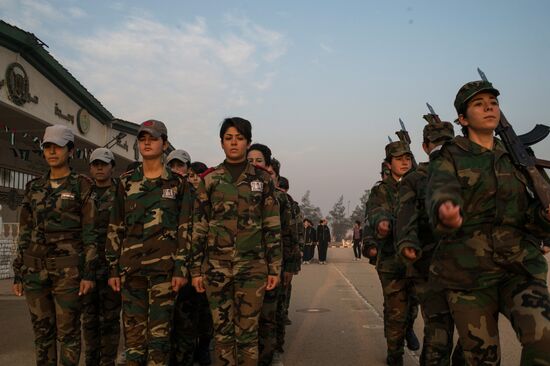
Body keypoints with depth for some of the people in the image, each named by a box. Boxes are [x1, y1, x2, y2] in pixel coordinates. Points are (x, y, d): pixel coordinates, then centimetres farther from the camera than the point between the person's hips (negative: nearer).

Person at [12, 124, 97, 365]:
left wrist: (89, 273, -11)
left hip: (68, 268, -4)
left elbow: (90, 232, -5)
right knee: (42, 331, 10)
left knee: (67, 331, 1)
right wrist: (18, 274, 10)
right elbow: (25, 232, 13)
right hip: (35, 268, 5)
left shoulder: (83, 186, -2)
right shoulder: (34, 188, 11)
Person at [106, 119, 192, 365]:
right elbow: (115, 228, 11)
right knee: (133, 329, 7)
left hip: (164, 266, -2)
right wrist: (113, 268, 6)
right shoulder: (126, 182, 10)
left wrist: (181, 268, -7)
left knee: (159, 330, -2)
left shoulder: (178, 183, 3)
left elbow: (185, 229, 0)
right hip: (131, 266, 3)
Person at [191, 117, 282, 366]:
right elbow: (199, 227, 6)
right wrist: (196, 269, 2)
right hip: (216, 266, 1)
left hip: (252, 266, -1)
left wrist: (275, 268, -1)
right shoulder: (209, 180, 5)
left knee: (248, 331, 3)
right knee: (222, 330, 7)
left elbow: (273, 226, 3)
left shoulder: (262, 179, 4)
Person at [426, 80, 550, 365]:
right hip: (468, 273, -2)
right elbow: (441, 192, -19)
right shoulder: (449, 158, 3)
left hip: (520, 269, 3)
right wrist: (444, 211, -44)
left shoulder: (515, 158, 15)